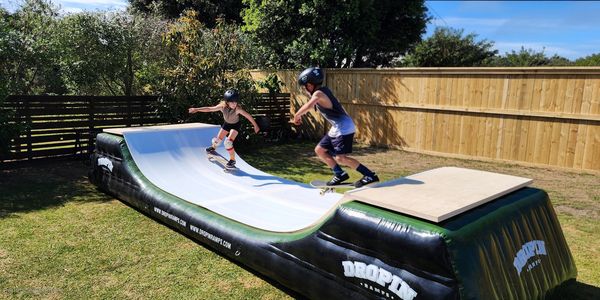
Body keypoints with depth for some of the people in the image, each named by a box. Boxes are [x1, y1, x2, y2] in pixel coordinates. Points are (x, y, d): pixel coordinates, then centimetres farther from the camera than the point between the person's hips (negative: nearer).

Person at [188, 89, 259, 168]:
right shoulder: (222, 106, -28)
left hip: (235, 125, -4)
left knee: (228, 142, -21)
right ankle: (213, 147, 48)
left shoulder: (238, 109, -36)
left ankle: (232, 160, 1)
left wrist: (255, 125, -27)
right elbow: (209, 109, -20)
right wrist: (197, 109, -19)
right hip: (226, 124, 4)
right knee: (217, 140, 9)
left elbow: (248, 116, -31)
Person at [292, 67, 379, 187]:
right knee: (319, 150, 13)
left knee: (340, 158, -11)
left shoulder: (318, 93, -15)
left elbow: (308, 106, -34)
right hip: (337, 128, 10)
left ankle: (370, 176, -5)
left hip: (343, 128, -10)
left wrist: (297, 115, -20)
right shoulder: (323, 91, 13)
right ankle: (340, 174, 18)